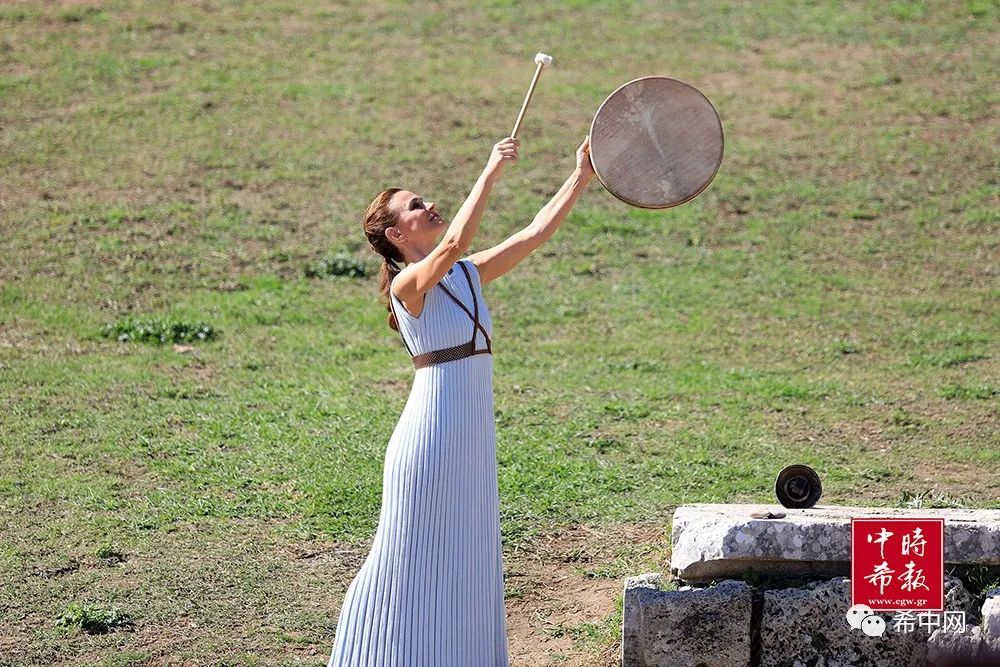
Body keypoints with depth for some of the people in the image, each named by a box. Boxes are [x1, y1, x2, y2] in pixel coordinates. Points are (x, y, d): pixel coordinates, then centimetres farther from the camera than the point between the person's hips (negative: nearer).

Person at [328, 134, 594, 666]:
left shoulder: (468, 274, 10)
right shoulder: (409, 283, -12)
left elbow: (536, 233, 7)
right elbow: (452, 244, -30)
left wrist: (581, 177, 1)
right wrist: (492, 171, -28)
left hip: (474, 432, 8)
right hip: (433, 429, -8)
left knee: (466, 553, 15)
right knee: (414, 554, 0)